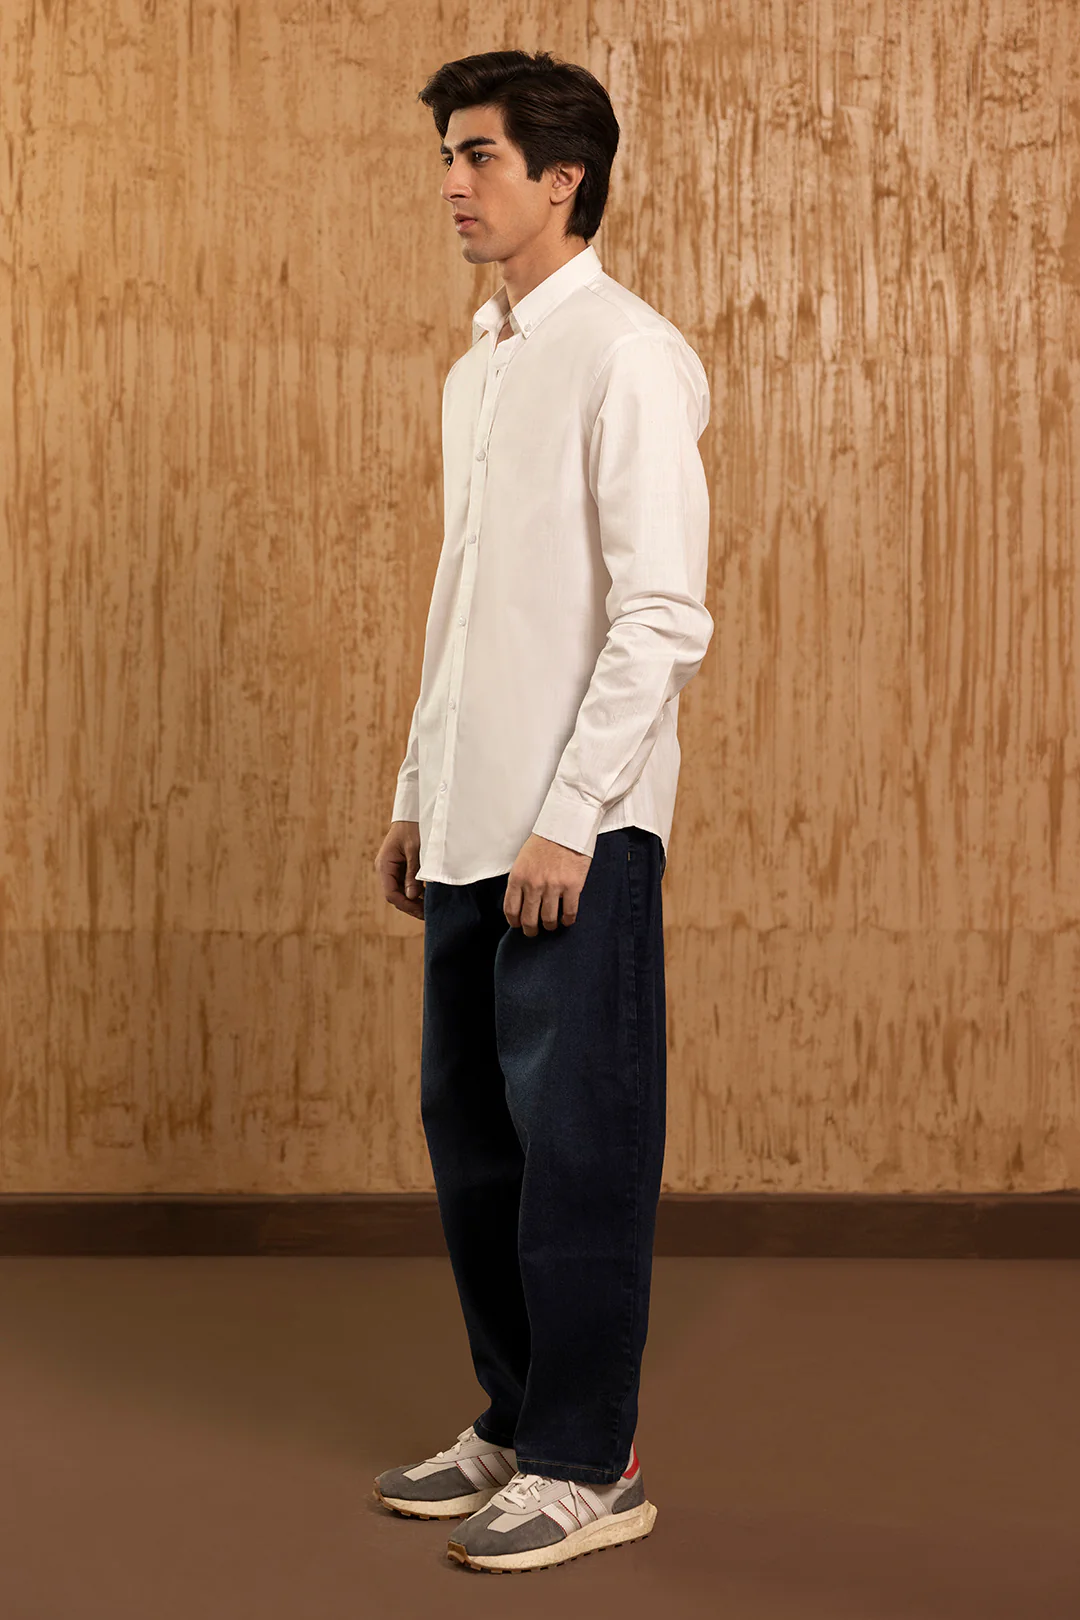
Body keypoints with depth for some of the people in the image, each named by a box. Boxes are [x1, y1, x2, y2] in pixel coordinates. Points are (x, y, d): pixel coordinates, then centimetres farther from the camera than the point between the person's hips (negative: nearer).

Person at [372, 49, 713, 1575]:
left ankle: (589, 1464, 10)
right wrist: (419, 795, 16)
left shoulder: (628, 357, -9)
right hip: (473, 828, 8)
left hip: (577, 833, -8)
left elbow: (664, 618, -16)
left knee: (576, 1144, -1)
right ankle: (517, 1422, 27)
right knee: (471, 1130, 13)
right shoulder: (475, 372, 16)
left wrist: (567, 820, -18)